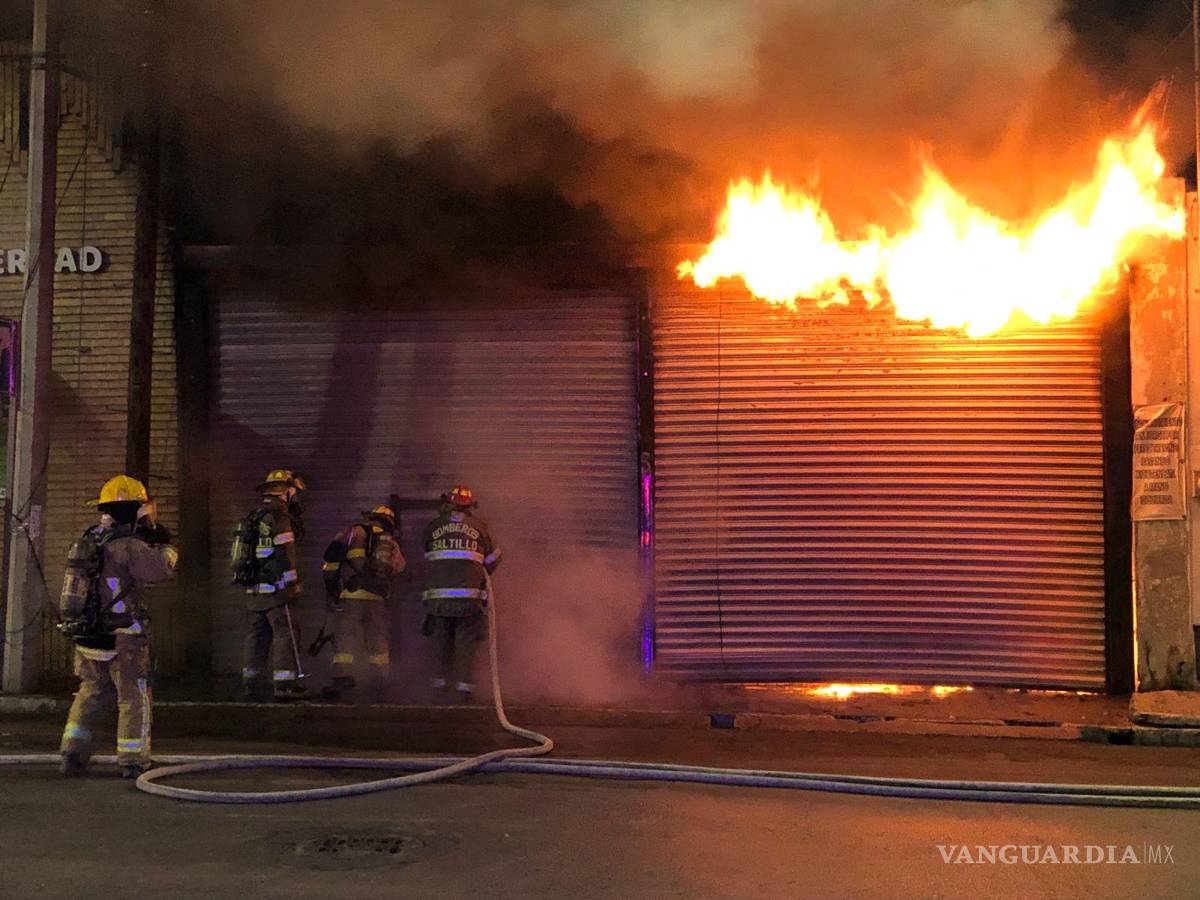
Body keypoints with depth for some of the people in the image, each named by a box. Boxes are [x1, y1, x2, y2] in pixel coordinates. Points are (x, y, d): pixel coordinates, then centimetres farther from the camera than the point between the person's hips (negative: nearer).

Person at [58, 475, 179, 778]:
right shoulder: (128, 546, -18)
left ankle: (73, 753, 17)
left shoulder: (88, 539, 7)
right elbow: (159, 571, -21)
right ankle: (132, 761, 10)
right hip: (121, 639, -7)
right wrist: (167, 549, -1)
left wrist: (149, 538, 15)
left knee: (91, 692, 21)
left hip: (85, 635, 7)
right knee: (134, 698, 6)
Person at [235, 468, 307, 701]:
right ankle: (285, 684, -7)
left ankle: (250, 684, 15)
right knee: (286, 634, -5)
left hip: (253, 590, 9)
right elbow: (284, 557, -17)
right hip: (275, 589, -9)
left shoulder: (253, 516, 16)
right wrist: (292, 587, -15)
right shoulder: (278, 517, -13)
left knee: (256, 636, 12)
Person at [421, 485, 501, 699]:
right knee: (466, 641, 7)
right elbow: (493, 559, 13)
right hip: (469, 597, -1)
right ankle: (464, 684, 0)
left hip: (438, 596, 1)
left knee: (442, 641, 16)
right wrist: (482, 576, 30)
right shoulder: (478, 526, 4)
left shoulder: (433, 527, 6)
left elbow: (427, 558, 14)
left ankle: (441, 681, 19)